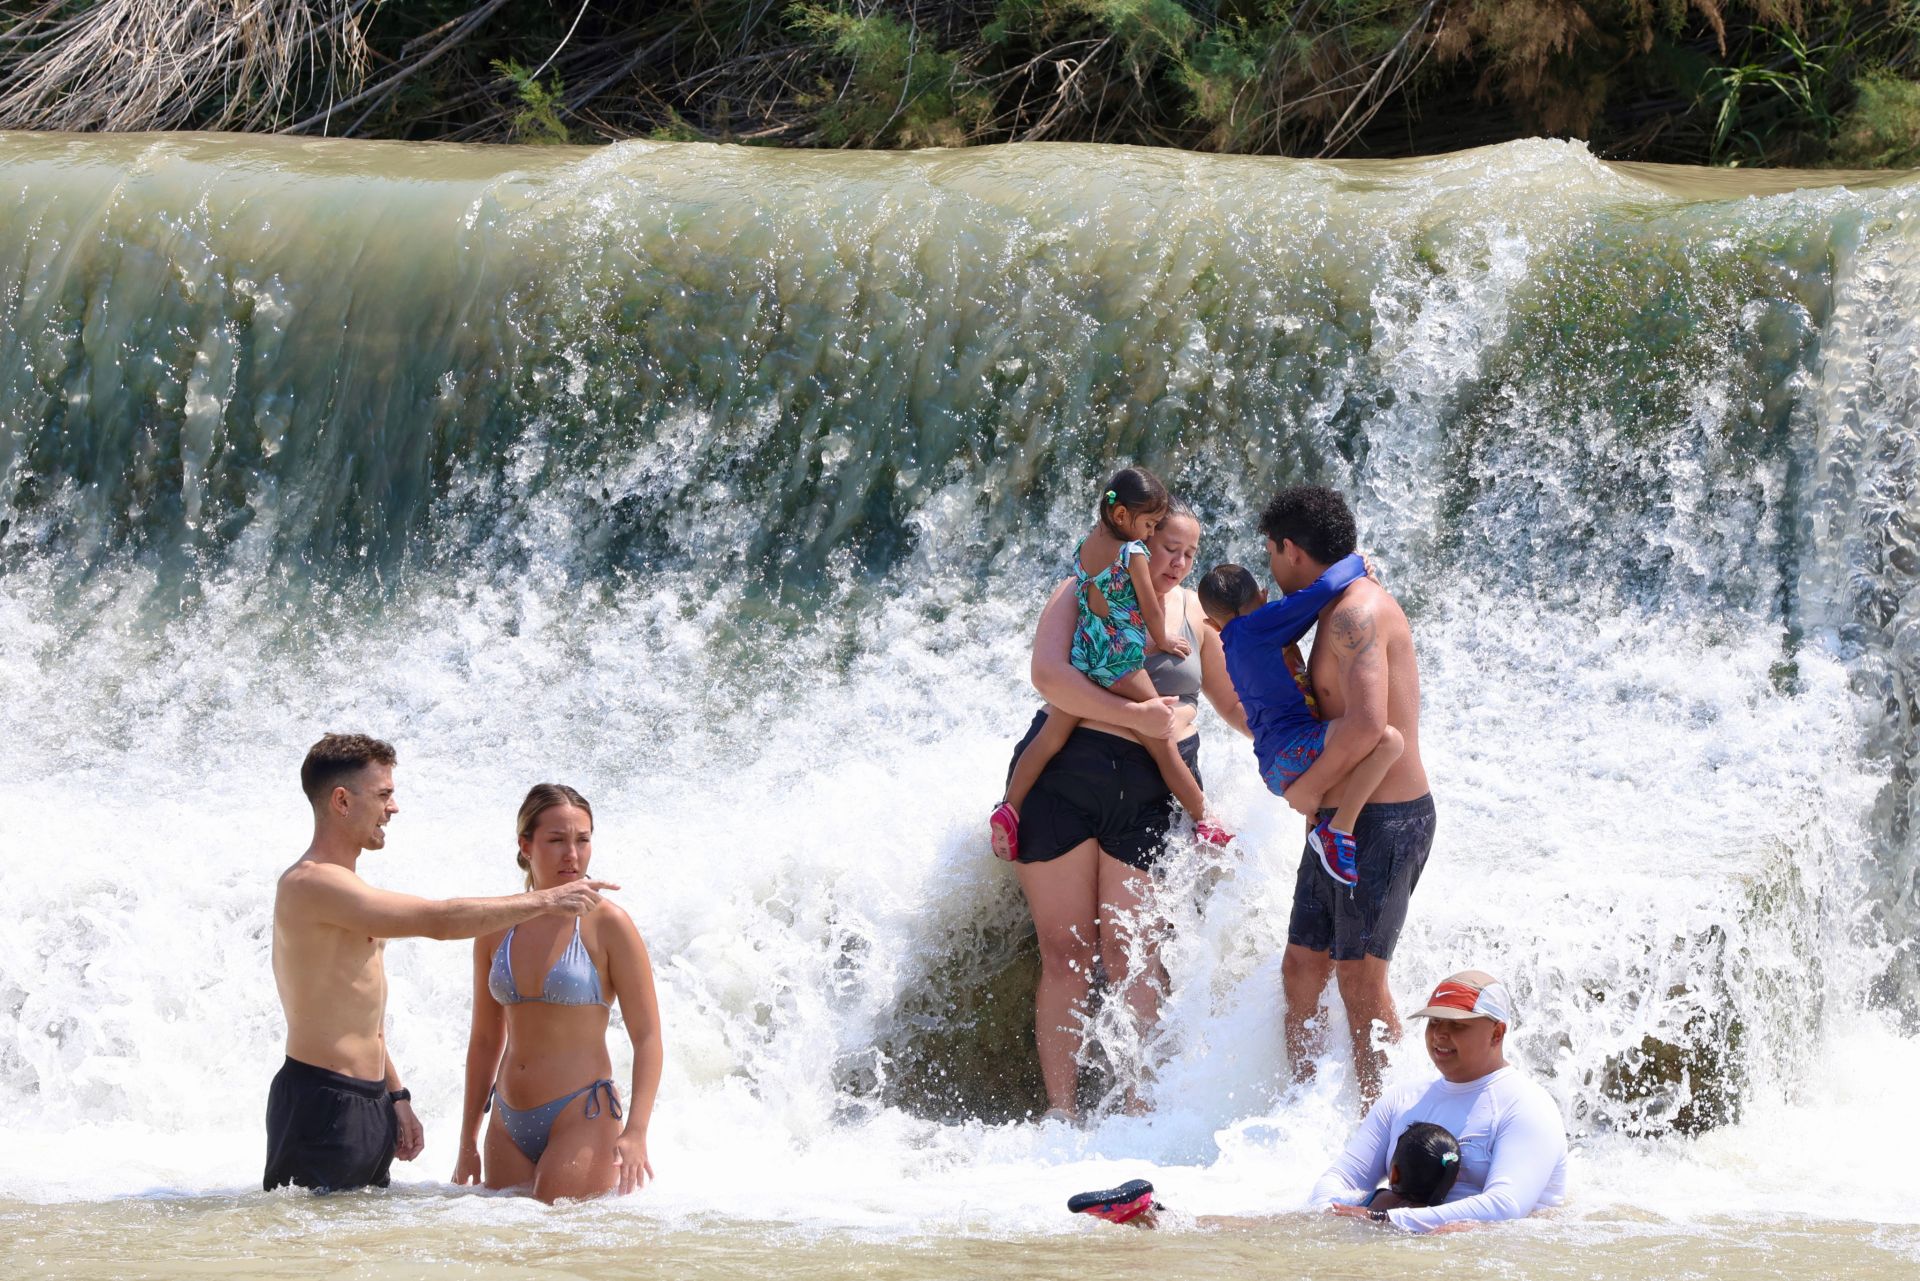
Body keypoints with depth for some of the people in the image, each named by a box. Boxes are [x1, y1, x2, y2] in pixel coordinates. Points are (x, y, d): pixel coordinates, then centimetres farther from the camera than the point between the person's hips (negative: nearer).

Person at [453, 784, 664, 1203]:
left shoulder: (607, 925, -6)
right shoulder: (495, 929, 7)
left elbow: (647, 1037, -7)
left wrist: (635, 1133, -19)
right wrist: (467, 1142, 15)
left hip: (583, 1118, -5)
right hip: (508, 1126, 5)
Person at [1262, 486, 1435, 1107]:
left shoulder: (1357, 614, -16)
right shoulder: (1341, 611, 17)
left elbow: (1368, 724, -28)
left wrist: (1307, 787, -15)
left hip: (1381, 821, -10)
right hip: (1336, 822, 10)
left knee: (1360, 980, -7)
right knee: (1302, 969, 10)